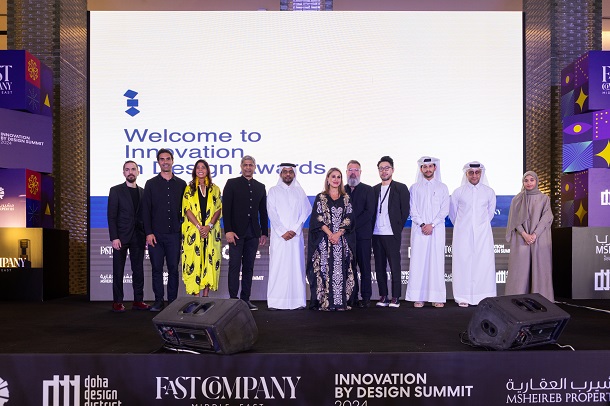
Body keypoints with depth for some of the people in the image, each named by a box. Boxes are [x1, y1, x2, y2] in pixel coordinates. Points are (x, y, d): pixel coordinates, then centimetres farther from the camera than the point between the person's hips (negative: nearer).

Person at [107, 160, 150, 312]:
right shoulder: (116, 191, 1)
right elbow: (111, 216, -5)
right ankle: (117, 302, 8)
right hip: (121, 237, -3)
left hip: (138, 237, 4)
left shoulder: (143, 192, 12)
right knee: (118, 270, 1)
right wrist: (114, 237, -13)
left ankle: (138, 301, 11)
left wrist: (146, 236, 5)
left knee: (138, 270, 5)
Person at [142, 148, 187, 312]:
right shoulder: (151, 184, 5)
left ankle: (172, 301, 12)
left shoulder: (181, 184, 8)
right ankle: (159, 300, 12)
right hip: (155, 234, 0)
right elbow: (146, 210, 1)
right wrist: (148, 233, -6)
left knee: (173, 269, 5)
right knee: (157, 269, 4)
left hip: (174, 234, 1)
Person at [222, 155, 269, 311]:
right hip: (236, 232, -4)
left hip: (253, 233, 4)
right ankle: (233, 298, 2)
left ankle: (245, 298, 13)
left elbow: (263, 212, 14)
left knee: (249, 266, 7)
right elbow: (226, 209, -5)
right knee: (234, 266, -3)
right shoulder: (232, 184, 2)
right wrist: (228, 231, -13)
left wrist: (264, 232, 9)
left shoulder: (260, 187, 14)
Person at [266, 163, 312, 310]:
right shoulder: (273, 191, 9)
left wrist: (295, 230, -7)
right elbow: (272, 213, 0)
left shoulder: (300, 191, 14)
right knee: (277, 266, -5)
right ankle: (274, 302, -3)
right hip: (278, 236, -1)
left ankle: (297, 301, 1)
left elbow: (305, 211, 6)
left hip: (295, 236, 2)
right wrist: (283, 231, -10)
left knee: (296, 266, -2)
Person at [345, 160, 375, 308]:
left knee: (364, 267, 1)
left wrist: (353, 225, -12)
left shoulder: (367, 190, 5)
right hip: (346, 234, 2)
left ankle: (366, 297, 6)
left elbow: (369, 212, -5)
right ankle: (352, 297, 10)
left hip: (362, 233, -2)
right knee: (350, 267, 4)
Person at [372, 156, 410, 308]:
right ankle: (383, 296, 14)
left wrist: (398, 229, -4)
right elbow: (372, 211, 15)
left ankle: (395, 298, 3)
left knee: (394, 266, -3)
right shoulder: (374, 189, 15)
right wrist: (372, 228, 5)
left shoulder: (401, 188, 3)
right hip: (377, 234, 4)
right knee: (379, 266, 7)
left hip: (392, 234, -4)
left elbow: (405, 211, 0)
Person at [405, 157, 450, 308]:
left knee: (436, 261, -2)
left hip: (437, 230, 0)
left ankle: (437, 297, 2)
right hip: (419, 230, 0)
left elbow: (445, 210, 2)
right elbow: (412, 210, 5)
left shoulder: (442, 187, 11)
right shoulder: (415, 188, 12)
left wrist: (432, 225, -9)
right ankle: (418, 297, -2)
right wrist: (422, 224, -9)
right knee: (418, 261, -4)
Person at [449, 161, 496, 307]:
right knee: (463, 262, -2)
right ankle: (463, 297, 3)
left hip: (483, 233, 1)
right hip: (463, 234, -1)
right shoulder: (458, 192, 2)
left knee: (484, 263, -3)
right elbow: (452, 212, 13)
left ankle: (484, 297, 4)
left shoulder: (489, 192, 5)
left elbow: (491, 212, 18)